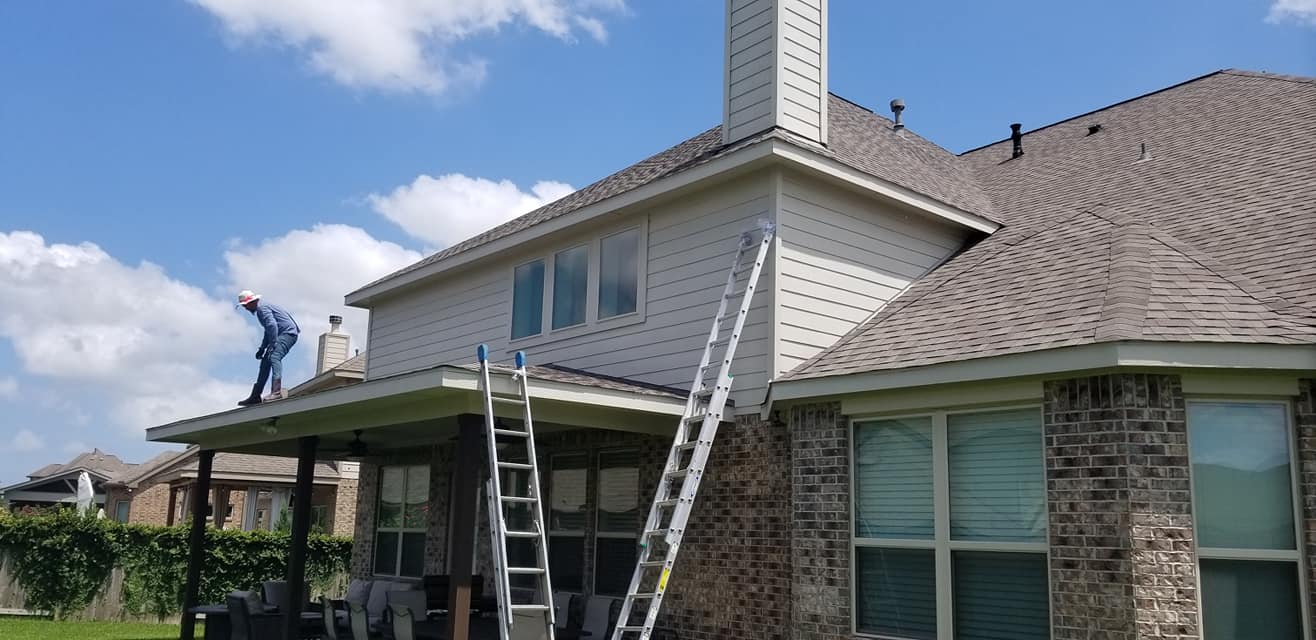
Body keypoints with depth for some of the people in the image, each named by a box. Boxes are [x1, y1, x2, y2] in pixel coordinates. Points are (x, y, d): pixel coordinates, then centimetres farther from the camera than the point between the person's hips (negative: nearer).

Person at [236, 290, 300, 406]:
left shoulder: (262, 308, -9)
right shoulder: (261, 309, 24)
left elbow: (272, 325, -24)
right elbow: (268, 331, 31)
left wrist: (272, 345, -26)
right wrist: (262, 348, 25)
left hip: (288, 332, -11)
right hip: (282, 335, 11)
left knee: (274, 357, -28)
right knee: (265, 362, 11)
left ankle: (276, 391, -41)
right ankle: (255, 396, 16)